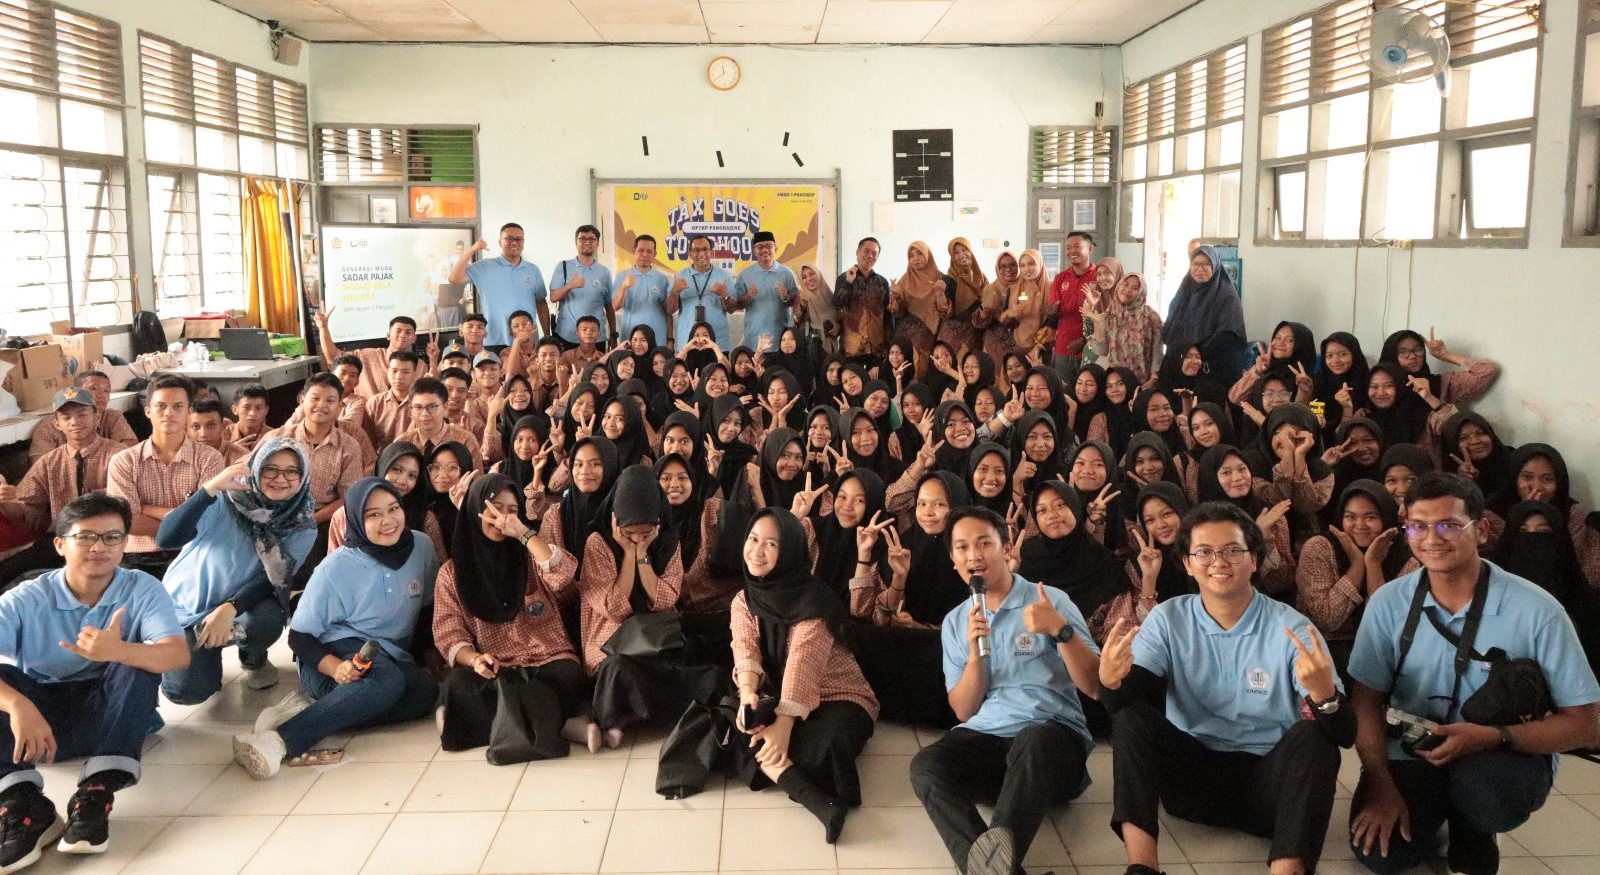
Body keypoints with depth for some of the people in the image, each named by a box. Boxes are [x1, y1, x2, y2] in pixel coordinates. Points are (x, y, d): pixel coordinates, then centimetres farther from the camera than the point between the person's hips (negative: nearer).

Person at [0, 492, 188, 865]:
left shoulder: (142, 589, -9)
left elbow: (178, 654, -26)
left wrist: (118, 651, -47)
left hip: (111, 716, 0)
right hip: (40, 718, 1)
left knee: (137, 658, -28)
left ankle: (97, 792, -33)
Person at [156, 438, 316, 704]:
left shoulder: (302, 529, -10)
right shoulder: (224, 500, -17)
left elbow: (272, 582, -16)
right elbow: (166, 538, -27)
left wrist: (228, 609, -34)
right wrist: (211, 488, -36)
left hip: (242, 607, 1)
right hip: (185, 608, -1)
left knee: (268, 617, -34)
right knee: (186, 691, -21)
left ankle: (254, 660, 3)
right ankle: (208, 654, 17)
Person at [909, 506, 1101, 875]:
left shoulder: (1051, 600, 5)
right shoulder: (955, 621, 16)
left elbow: (1096, 687, -2)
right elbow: (964, 711, 10)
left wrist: (1060, 630, -17)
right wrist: (975, 653, -7)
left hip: (1052, 736, -3)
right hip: (985, 737, 3)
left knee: (1033, 741, -40)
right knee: (926, 764, -30)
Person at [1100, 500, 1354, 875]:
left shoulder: (1291, 628, -8)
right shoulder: (1168, 619, 0)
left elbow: (1345, 734, -16)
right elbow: (1126, 704, -12)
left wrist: (1324, 694, -41)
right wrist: (1111, 679, -37)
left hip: (1268, 779, -2)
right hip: (1190, 774, 2)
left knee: (1312, 737, -29)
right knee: (1131, 713, -21)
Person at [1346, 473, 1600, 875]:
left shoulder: (1535, 609, -14)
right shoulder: (1388, 603, -6)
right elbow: (1366, 700, -1)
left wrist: (1493, 737, -26)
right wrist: (1381, 785, -15)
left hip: (1507, 757, -2)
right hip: (1411, 755, 2)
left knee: (1482, 779, -37)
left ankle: (1472, 842, 1)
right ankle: (1431, 816, 15)